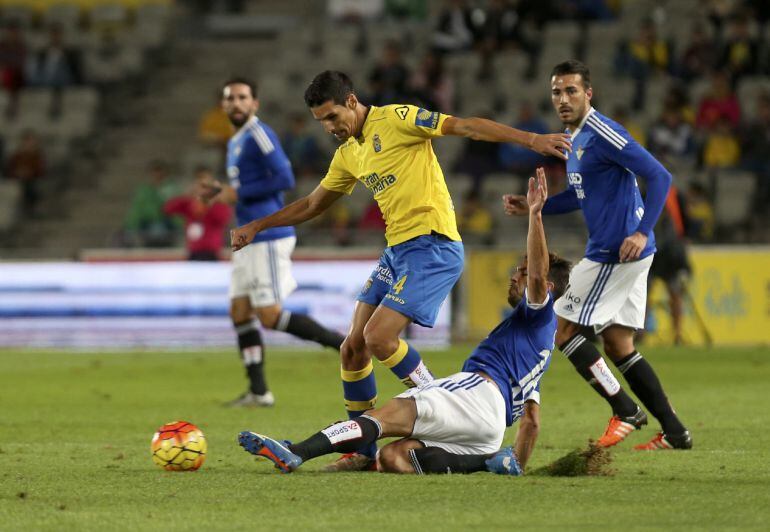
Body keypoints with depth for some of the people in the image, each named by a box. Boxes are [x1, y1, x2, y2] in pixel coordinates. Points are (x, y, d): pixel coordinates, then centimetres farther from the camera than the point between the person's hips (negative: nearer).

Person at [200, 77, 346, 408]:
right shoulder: (236, 142, 19)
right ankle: (258, 392, 7)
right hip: (249, 240, 10)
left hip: (268, 237, -10)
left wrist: (238, 194, -16)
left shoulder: (259, 135, -11)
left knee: (270, 316, -12)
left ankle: (343, 343, -4)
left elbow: (284, 179, -20)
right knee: (240, 313, 5)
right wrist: (222, 193, 11)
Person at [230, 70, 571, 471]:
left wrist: (531, 140, -24)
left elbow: (464, 126, -15)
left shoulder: (395, 120, -8)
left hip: (433, 246, -9)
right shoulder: (347, 153, 17)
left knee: (379, 336, -20)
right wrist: (258, 226, 31)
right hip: (396, 250, 9)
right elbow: (312, 205, 32)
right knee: (353, 348, 5)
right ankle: (363, 452, 14)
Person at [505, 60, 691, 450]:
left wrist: (642, 232, -27)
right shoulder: (574, 138, 15)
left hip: (617, 253, -10)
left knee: (560, 328, -4)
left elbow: (659, 177, -20)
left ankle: (625, 411, 1)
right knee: (618, 345, 11)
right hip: (610, 254, 10)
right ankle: (674, 432, 12)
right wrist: (532, 207, 18)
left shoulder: (603, 135, -16)